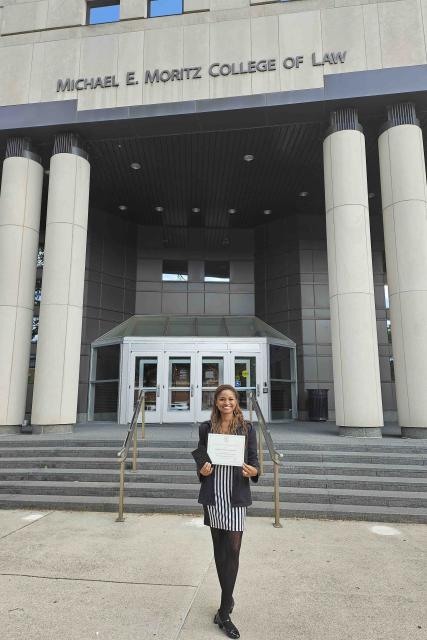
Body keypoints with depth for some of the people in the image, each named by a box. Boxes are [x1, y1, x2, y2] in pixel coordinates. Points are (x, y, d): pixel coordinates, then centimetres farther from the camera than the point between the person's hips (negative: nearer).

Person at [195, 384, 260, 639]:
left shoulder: (247, 428, 0)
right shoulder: (206, 428, 4)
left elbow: (254, 460, 2)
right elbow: (200, 459, 9)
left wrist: (254, 471, -19)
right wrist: (202, 470, -12)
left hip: (236, 495, -1)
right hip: (213, 494, 2)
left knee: (232, 551, -1)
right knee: (220, 550, 13)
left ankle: (224, 613, 11)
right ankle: (228, 599, 33)